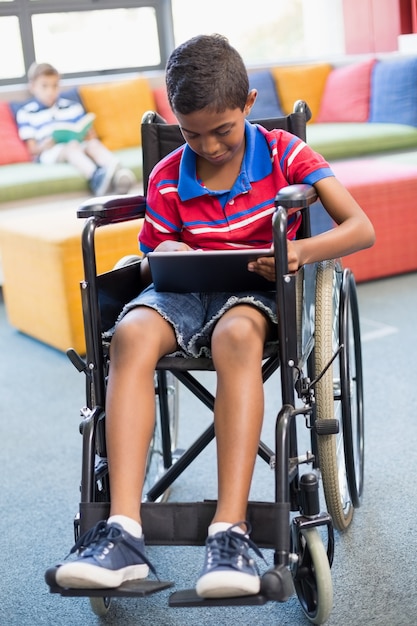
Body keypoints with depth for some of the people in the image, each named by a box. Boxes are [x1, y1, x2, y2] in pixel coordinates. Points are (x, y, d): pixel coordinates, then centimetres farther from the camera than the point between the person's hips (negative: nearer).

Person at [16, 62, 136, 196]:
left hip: (78, 146, 4)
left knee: (94, 143, -27)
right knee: (72, 146, -34)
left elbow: (89, 133, 17)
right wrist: (43, 146, -20)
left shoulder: (72, 106, 21)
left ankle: (118, 173, -56)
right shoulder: (26, 113, 9)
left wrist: (90, 137, -7)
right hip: (49, 153, -4)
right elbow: (32, 148, 2)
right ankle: (95, 177, -64)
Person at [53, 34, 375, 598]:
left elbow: (361, 228, -7)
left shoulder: (282, 153, -1)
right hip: (183, 291, 2)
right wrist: (161, 258, -13)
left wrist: (302, 251, -27)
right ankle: (123, 532, -42)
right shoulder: (167, 179, 4)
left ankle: (231, 533, -45)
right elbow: (151, 265, 13)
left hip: (254, 287, -2)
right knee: (131, 334, -34)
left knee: (237, 335, -41)